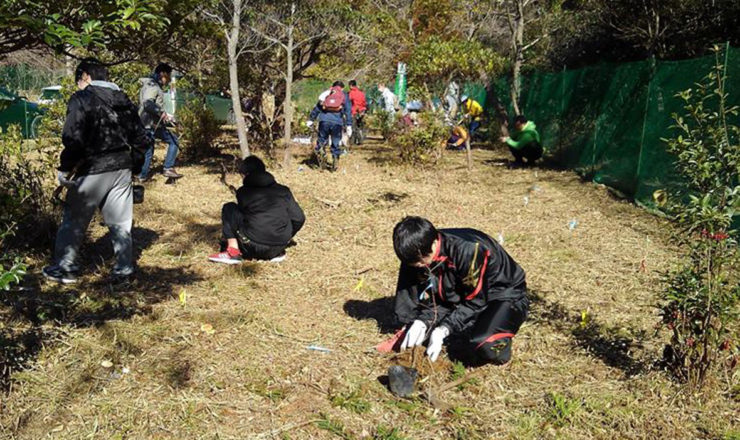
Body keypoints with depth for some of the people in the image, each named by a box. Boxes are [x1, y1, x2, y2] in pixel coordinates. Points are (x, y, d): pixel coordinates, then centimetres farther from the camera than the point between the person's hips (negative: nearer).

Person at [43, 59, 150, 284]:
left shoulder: (82, 99, -10)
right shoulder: (124, 100, 10)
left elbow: (73, 138, -20)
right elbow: (141, 138, 11)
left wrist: (66, 168, -9)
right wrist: (133, 166, 18)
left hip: (91, 171, -5)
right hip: (121, 170, 5)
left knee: (74, 220, 10)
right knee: (120, 221, 12)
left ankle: (64, 268, 19)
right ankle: (124, 269, 15)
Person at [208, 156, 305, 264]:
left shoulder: (243, 192, 1)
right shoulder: (283, 190, 7)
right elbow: (299, 218, 5)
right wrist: (286, 238, 21)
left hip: (253, 248, -3)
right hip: (279, 246, 4)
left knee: (229, 208, 13)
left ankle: (233, 252, 3)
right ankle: (277, 253, 14)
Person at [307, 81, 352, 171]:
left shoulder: (326, 94, 22)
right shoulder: (345, 96, 17)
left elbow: (317, 107, 20)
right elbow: (348, 111, 9)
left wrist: (311, 119, 23)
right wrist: (349, 126, 6)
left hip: (324, 120, 1)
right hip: (337, 122, -1)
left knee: (322, 138, 9)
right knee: (336, 143, 10)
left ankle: (319, 148, -21)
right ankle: (335, 159, 5)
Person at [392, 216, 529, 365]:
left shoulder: (468, 250, -34)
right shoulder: (418, 254, -13)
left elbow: (475, 301, -26)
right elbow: (427, 296, -6)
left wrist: (444, 329, -29)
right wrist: (421, 321, -24)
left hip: (505, 294, -6)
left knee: (487, 347, -34)